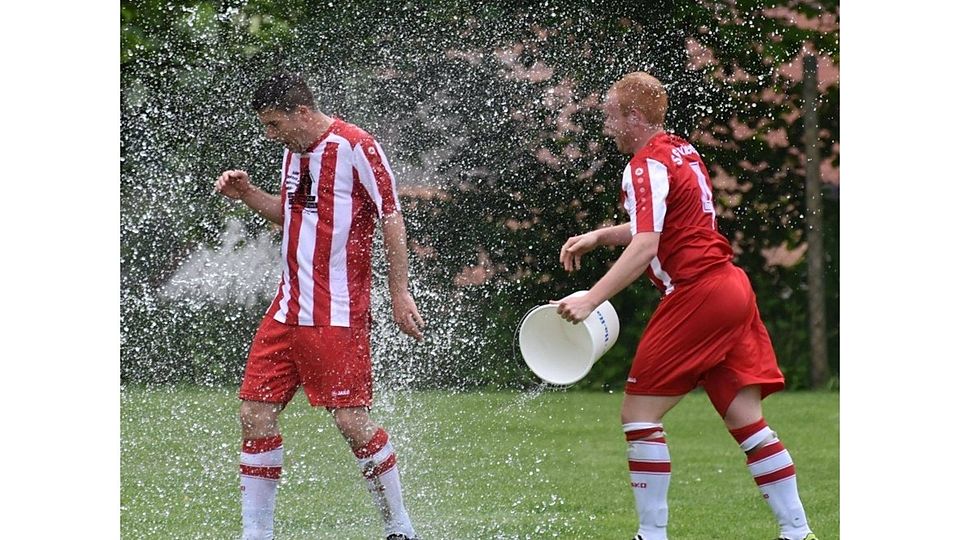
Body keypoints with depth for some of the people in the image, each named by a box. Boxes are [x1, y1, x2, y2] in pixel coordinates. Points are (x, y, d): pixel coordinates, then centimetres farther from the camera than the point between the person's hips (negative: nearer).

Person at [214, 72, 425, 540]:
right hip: (288, 308, 8)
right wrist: (247, 194, 12)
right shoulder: (294, 151, 14)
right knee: (255, 413, 2)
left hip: (338, 314, -8)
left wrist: (399, 293, -10)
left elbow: (391, 219, -9)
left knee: (351, 420, -9)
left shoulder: (355, 147, -10)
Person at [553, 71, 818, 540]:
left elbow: (644, 248, -22)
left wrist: (590, 300, -27)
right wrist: (597, 236, 27)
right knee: (747, 422, 7)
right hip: (732, 289, 9)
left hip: (696, 294, -9)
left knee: (639, 414, -2)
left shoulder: (646, 166, -10)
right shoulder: (683, 153, 18)